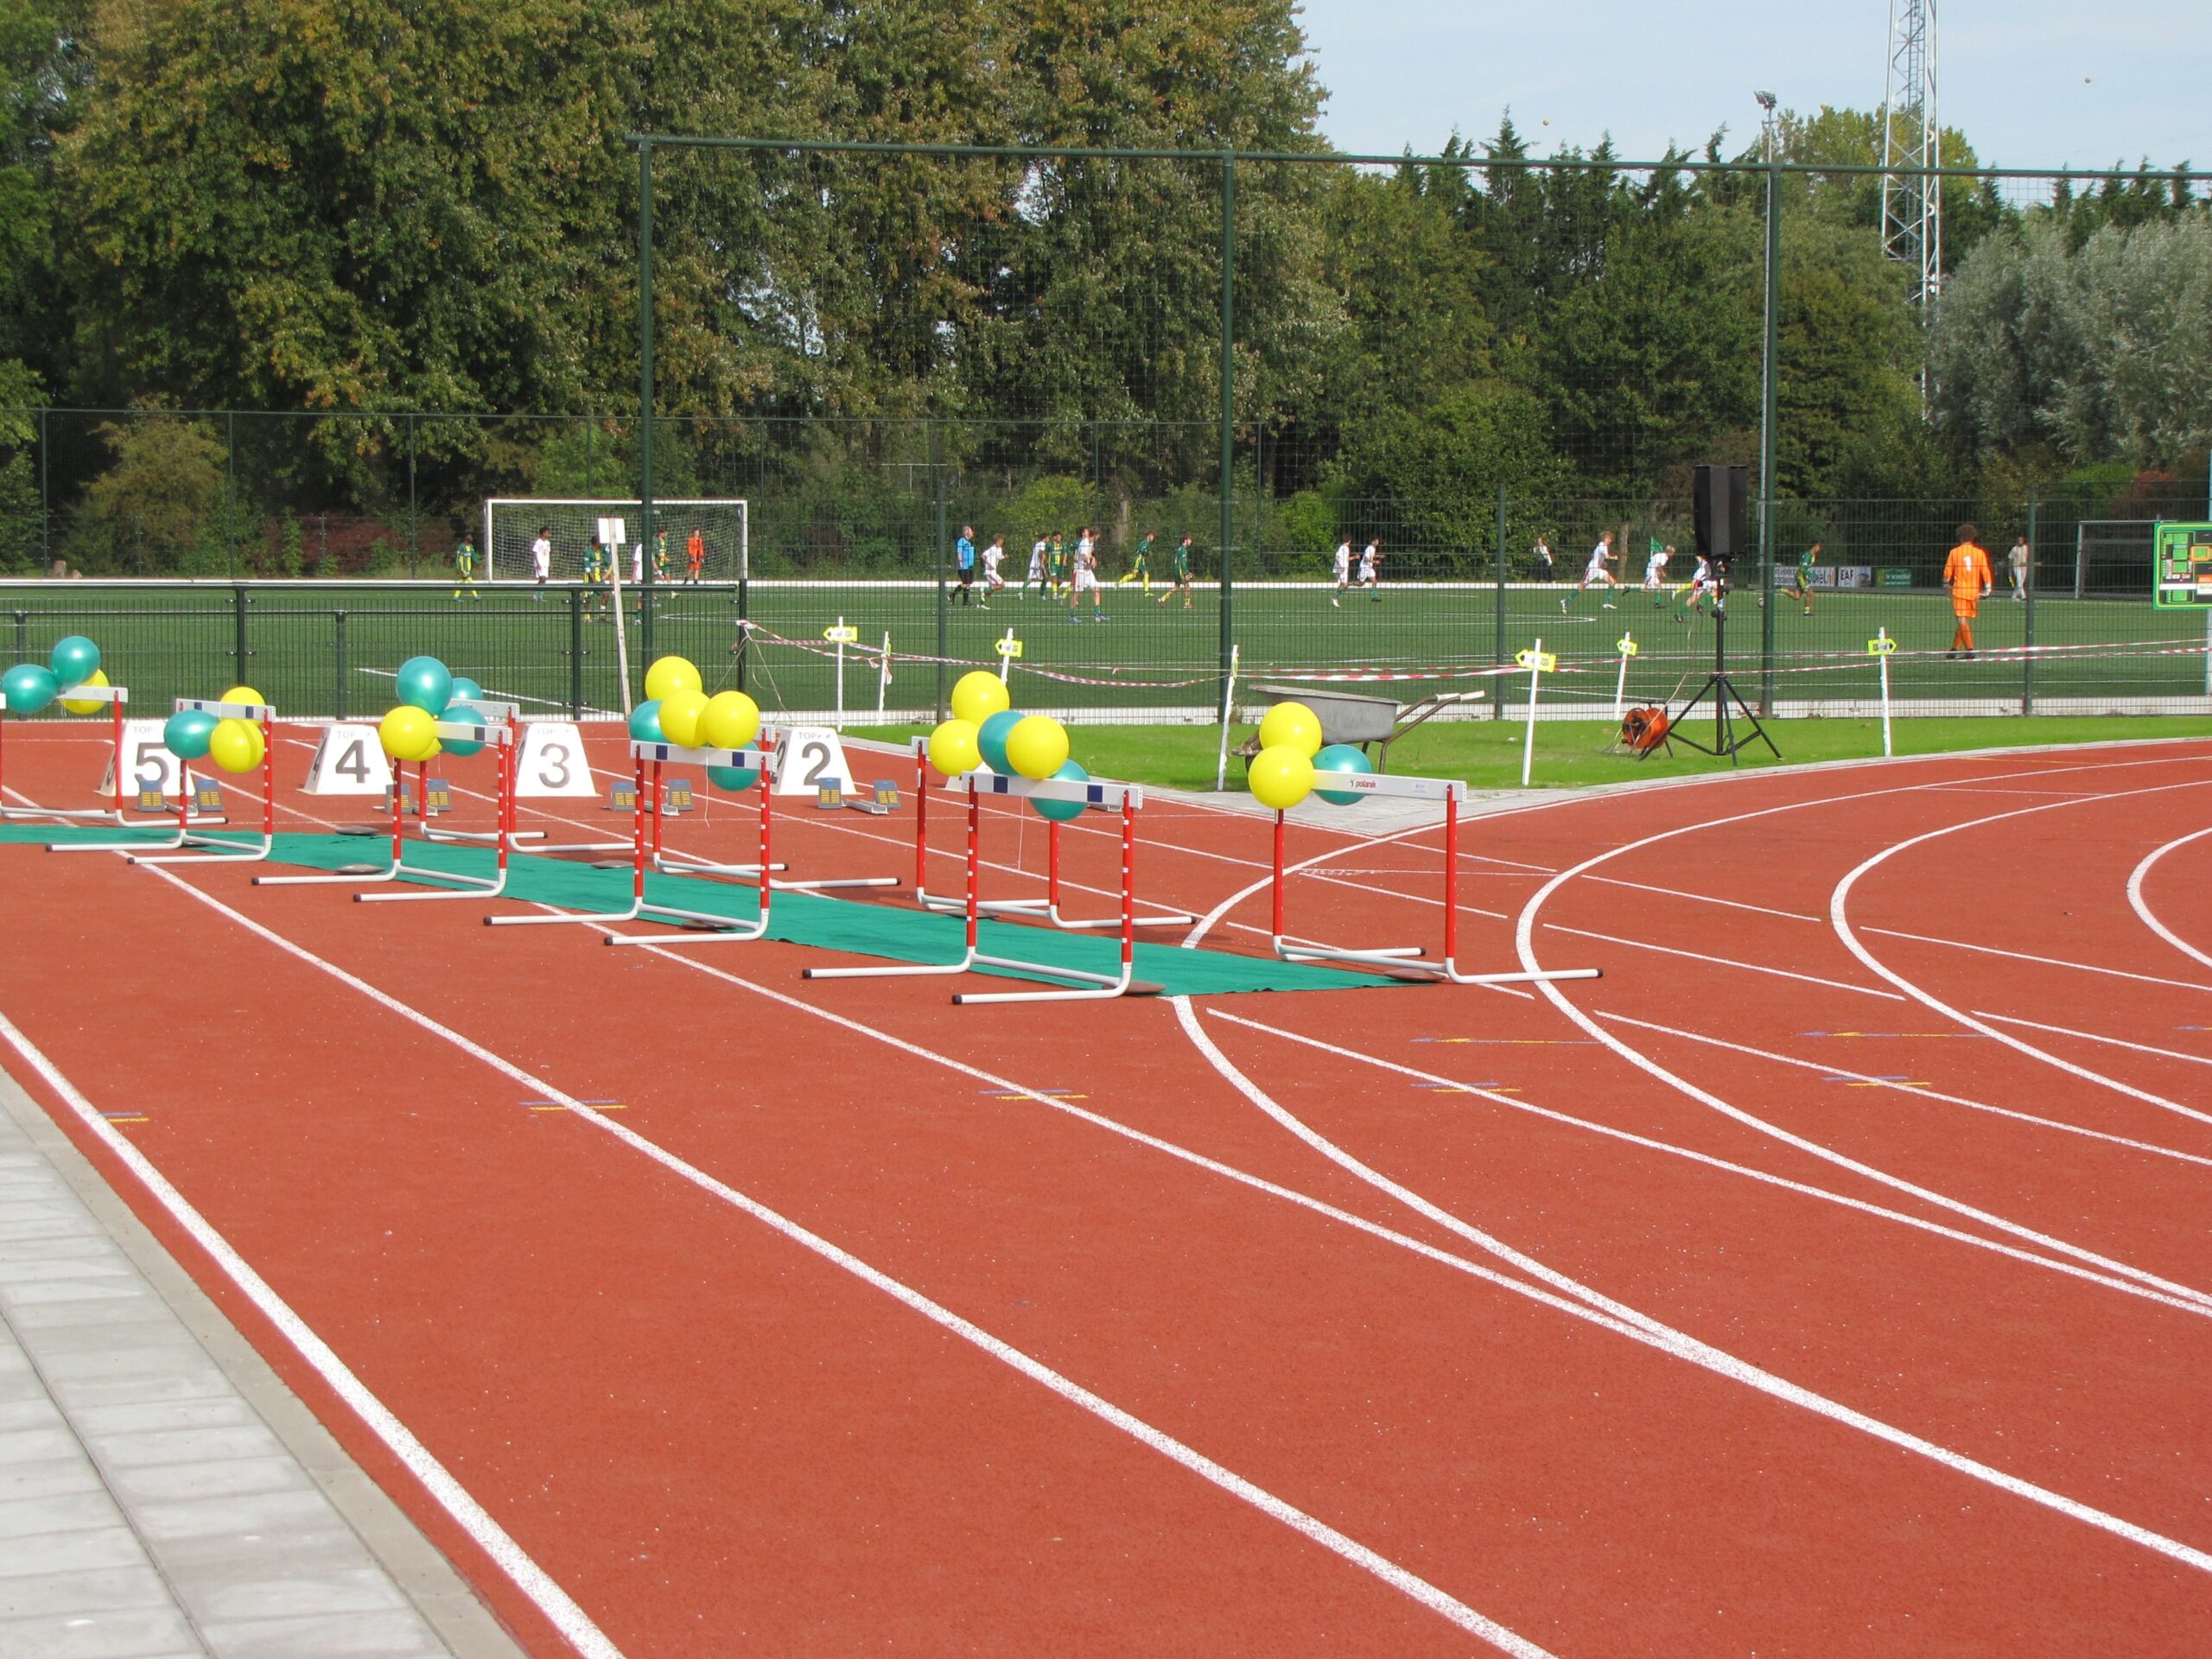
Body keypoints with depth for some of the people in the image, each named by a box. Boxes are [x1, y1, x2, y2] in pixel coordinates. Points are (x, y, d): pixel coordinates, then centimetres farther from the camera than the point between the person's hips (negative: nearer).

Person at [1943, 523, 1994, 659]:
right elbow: (1985, 571, -4)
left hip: (1959, 590, -3)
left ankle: (1970, 650, -16)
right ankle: (1955, 649, 20)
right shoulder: (1979, 552, 1)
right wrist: (1987, 589, 1)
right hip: (1974, 590, 3)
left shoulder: (1954, 552, -3)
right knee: (1964, 621, 13)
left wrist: (1947, 584, 23)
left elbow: (1948, 572, 3)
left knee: (1962, 621, -5)